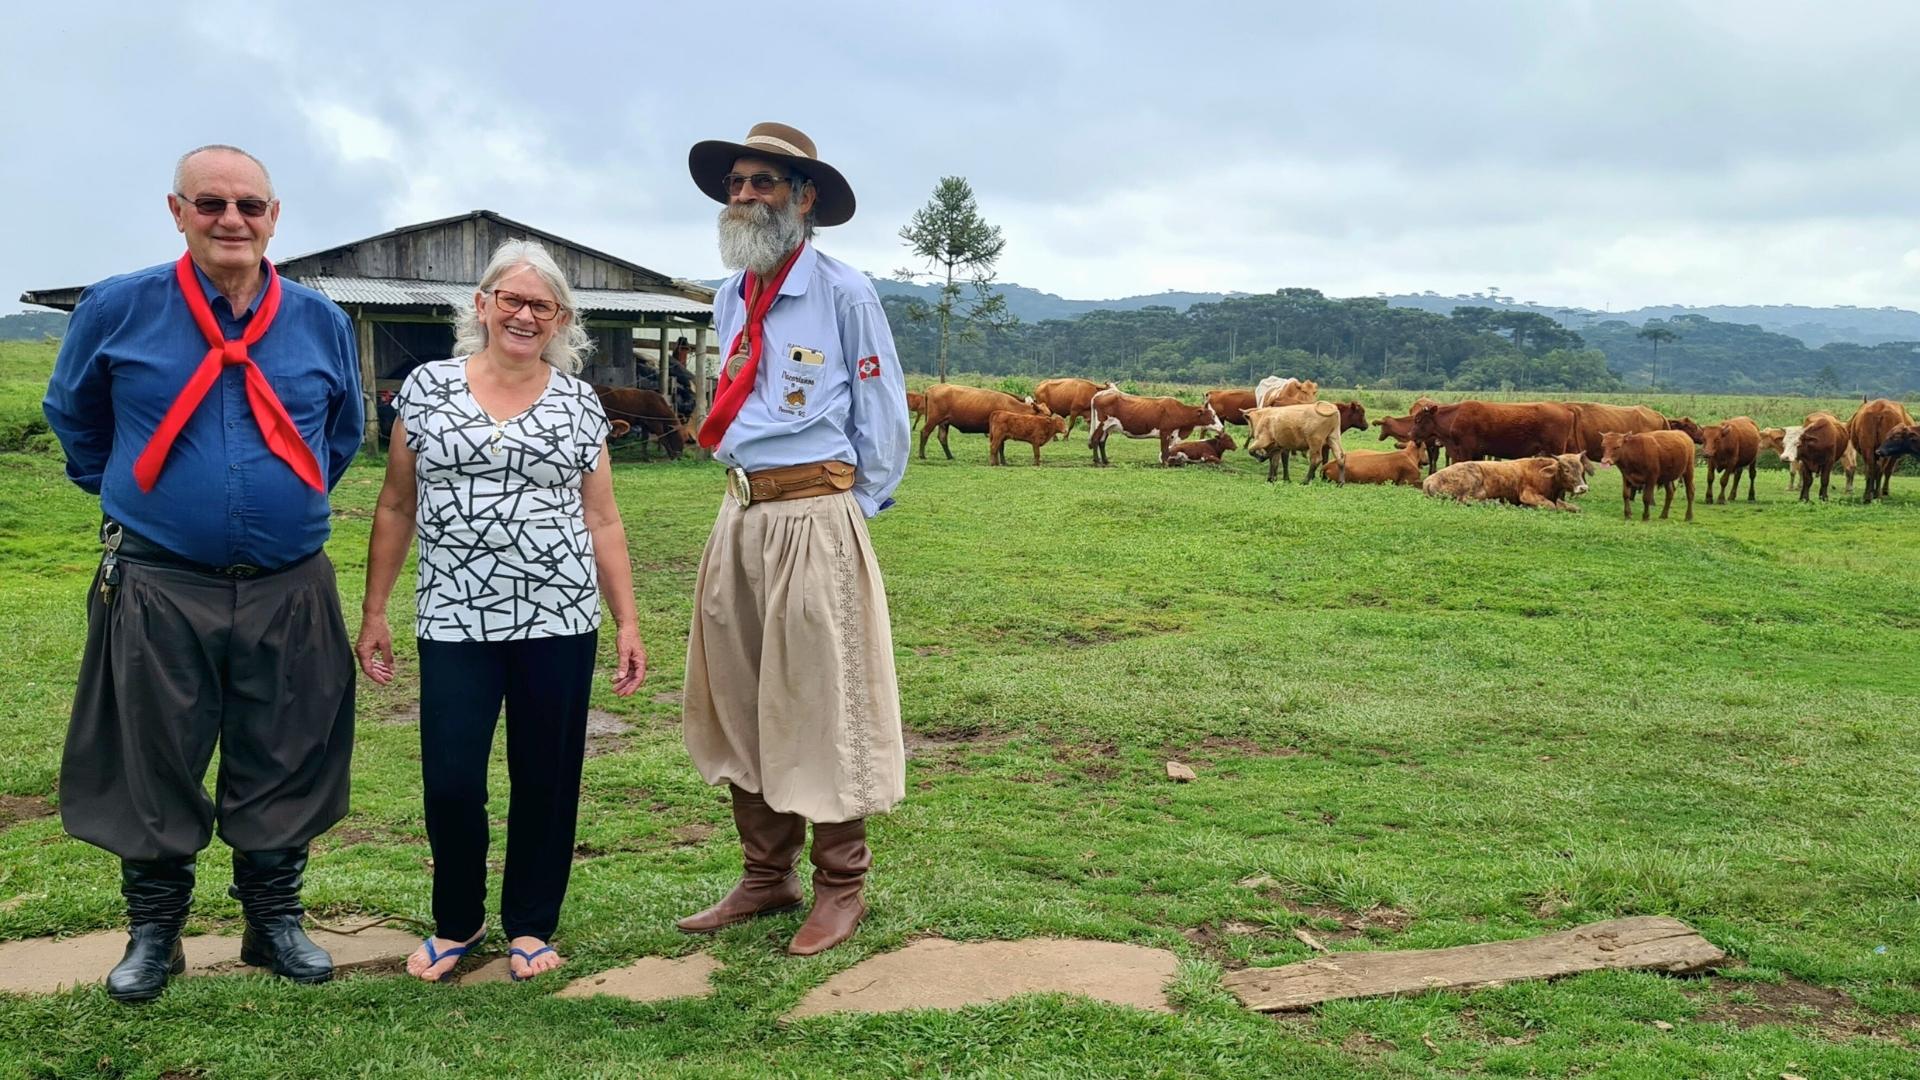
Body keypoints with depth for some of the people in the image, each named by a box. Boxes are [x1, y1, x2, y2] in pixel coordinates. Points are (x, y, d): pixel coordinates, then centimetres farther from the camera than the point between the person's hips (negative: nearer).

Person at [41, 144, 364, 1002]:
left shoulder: (321, 322, 3)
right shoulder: (117, 310, -3)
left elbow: (343, 431, 21)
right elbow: (72, 414, 14)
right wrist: (123, 494, 14)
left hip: (290, 590, 2)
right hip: (157, 587, -1)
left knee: (282, 769, 9)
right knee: (152, 771, 7)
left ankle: (276, 921, 25)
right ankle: (153, 931, 24)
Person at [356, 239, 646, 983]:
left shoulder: (579, 403, 6)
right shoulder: (427, 388, 5)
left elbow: (602, 521, 7)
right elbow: (396, 507, 9)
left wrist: (628, 623, 3)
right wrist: (373, 612, 7)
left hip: (559, 621, 1)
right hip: (455, 622, 0)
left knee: (546, 779, 6)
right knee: (450, 782, -2)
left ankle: (531, 925, 25)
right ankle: (456, 922, 24)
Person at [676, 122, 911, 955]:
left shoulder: (843, 293, -6)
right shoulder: (730, 299, 14)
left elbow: (884, 416, -2)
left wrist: (856, 508, 1)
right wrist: (749, 490, 16)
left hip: (816, 519, -7)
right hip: (739, 516, 7)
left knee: (821, 702, -1)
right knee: (738, 700, 11)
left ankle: (839, 890, 12)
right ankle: (766, 877, 24)